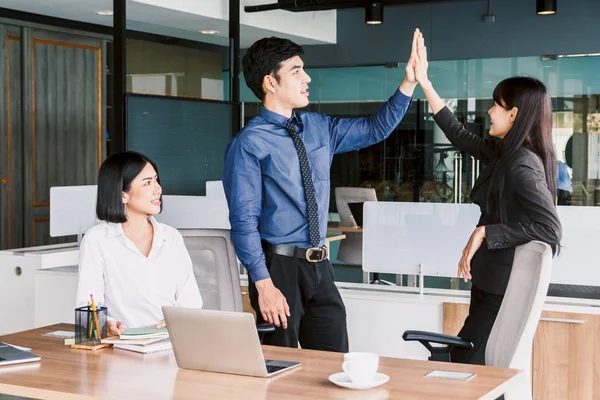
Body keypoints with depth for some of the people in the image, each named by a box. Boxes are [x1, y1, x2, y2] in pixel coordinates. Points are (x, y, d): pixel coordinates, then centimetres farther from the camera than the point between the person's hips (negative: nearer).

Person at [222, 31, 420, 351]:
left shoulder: (318, 128, 8)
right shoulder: (249, 144, -12)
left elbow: (376, 128, 15)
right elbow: (243, 222, -14)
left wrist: (409, 83, 2)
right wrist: (264, 285, -19)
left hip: (319, 266, 6)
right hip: (279, 266, -6)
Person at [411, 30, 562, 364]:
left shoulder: (522, 165, -19)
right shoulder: (502, 152, 7)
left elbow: (551, 229, -26)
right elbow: (459, 135, 19)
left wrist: (484, 233, -21)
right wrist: (425, 83, 19)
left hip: (504, 288, -9)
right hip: (493, 282, 9)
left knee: (464, 363, -5)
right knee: (469, 362, 13)